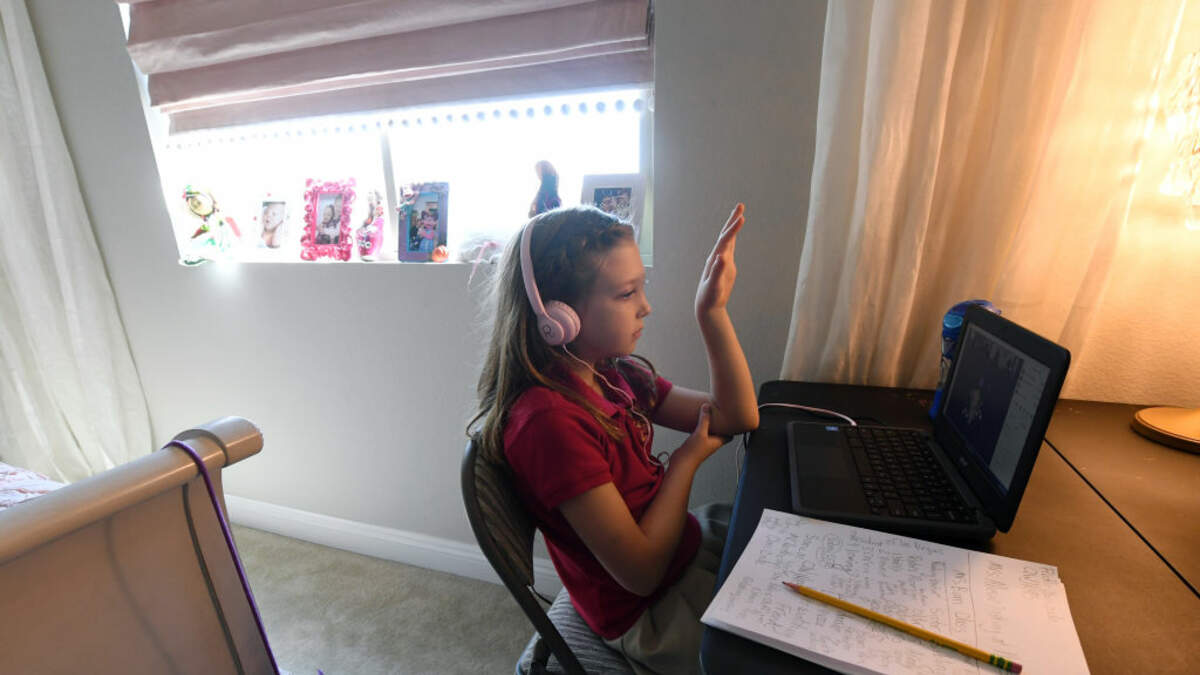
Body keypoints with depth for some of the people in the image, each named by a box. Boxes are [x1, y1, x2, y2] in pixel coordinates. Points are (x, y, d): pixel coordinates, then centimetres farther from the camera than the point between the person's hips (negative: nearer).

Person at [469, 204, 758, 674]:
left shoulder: (614, 373, -7)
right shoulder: (549, 419, -32)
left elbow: (738, 417, -4)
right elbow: (642, 571, -27)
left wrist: (712, 310, -14)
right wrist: (687, 459, -15)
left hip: (688, 539, 7)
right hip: (652, 610, -7)